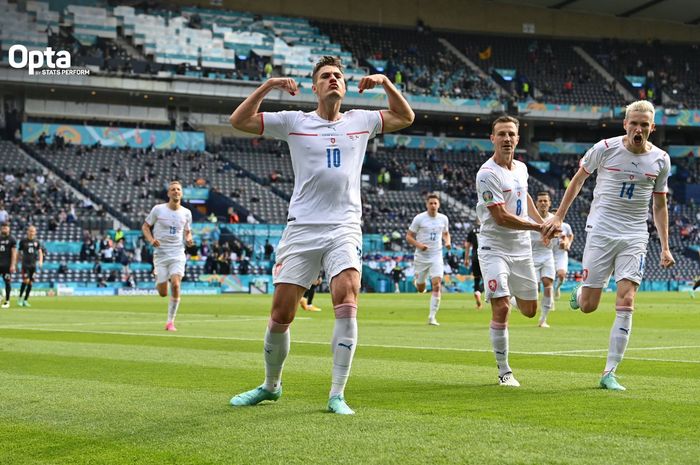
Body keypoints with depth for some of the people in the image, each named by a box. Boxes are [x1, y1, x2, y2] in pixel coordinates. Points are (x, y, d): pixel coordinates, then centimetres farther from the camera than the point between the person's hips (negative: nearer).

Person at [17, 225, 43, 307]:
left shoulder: (37, 242, 7)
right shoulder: (23, 241, 0)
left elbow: (40, 252, 6)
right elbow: (19, 252, 7)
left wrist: (40, 261, -12)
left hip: (33, 265, 3)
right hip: (25, 264, -3)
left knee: (30, 283, 3)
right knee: (26, 280, -17)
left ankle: (25, 300, 13)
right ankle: (20, 298, -2)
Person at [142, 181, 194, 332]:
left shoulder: (186, 213, 5)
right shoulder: (158, 209, -2)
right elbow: (145, 226, 6)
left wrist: (189, 239, -3)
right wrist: (151, 240, -12)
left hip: (178, 253, 1)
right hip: (160, 253, -1)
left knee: (175, 284, -21)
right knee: (163, 293, -3)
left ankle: (171, 321, -8)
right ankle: (158, 282, 39)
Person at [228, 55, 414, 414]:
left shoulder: (360, 121, 13)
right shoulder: (293, 122, 7)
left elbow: (405, 117, 25)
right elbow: (239, 121, 4)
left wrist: (386, 84, 9)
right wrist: (268, 86, -6)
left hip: (344, 229, 0)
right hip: (301, 227, 0)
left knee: (347, 300, -22)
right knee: (281, 314, -1)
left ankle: (337, 395, -16)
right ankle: (271, 385, 23)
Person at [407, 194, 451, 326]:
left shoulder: (443, 219, 3)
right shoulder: (419, 218, -7)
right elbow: (408, 236, -4)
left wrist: (447, 242, -1)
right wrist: (419, 245, -21)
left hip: (437, 256, 1)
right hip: (421, 257, -1)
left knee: (436, 285, -15)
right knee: (421, 289, 10)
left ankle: (432, 317, -11)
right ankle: (417, 280, 50)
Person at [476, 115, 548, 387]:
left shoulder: (521, 168, 7)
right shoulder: (487, 174, -17)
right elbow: (502, 217, -20)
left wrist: (543, 221, 20)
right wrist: (539, 227, -14)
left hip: (521, 248, 7)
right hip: (494, 248, -7)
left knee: (529, 311, 11)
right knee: (501, 309, -15)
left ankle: (512, 295, 48)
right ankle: (504, 371, -2)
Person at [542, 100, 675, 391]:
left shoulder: (660, 159, 4)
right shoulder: (605, 148, -5)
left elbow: (659, 205, 14)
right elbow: (579, 179, 11)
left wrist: (665, 247, 9)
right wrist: (558, 217, 9)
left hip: (635, 237, 2)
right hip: (601, 232, -1)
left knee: (626, 303, -12)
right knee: (588, 307, -3)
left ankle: (609, 373, -6)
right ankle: (579, 293, 37)